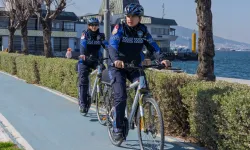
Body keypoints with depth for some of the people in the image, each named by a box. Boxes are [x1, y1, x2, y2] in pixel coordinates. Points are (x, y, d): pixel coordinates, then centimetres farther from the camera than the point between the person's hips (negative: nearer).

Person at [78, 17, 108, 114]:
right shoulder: (85, 34, -5)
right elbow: (83, 45, -22)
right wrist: (82, 54, -42)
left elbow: (106, 45, -12)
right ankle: (83, 104, -10)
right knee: (83, 81, -12)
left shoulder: (101, 35, 3)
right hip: (85, 60, -2)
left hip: (96, 60, 2)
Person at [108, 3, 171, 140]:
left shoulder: (143, 30, -2)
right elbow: (112, 45, -28)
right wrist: (116, 59, -48)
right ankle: (117, 129, -3)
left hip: (134, 66, 4)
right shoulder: (119, 28, -13)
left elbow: (152, 46, -11)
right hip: (117, 66, -3)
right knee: (120, 96, -15)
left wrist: (162, 59, -30)